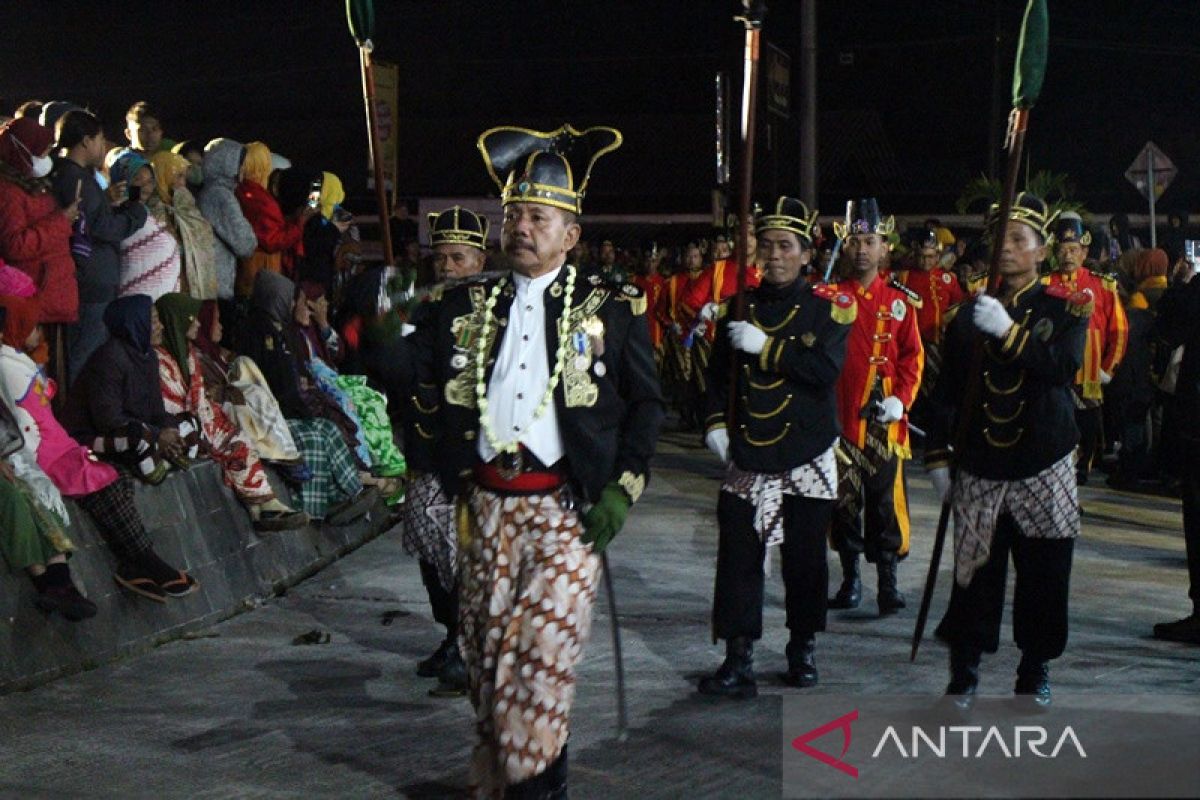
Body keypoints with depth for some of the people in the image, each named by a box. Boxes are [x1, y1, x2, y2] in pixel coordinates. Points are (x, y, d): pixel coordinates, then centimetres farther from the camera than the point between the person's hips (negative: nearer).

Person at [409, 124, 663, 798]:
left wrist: (623, 489, -4)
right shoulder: (469, 308, 11)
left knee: (544, 653, -13)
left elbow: (647, 404, 4)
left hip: (569, 508, -3)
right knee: (487, 656, 7)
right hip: (489, 507, 4)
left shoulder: (612, 310, 3)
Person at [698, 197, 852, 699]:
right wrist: (716, 421, -2)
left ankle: (802, 649, 25)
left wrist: (765, 346, -19)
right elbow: (718, 374, 12)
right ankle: (738, 661, 3)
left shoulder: (829, 307, -2)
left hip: (807, 458, -2)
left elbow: (827, 369, -16)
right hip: (748, 456, 2)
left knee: (804, 558, 8)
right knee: (739, 558, -3)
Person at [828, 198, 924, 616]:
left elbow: (912, 355, 4)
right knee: (844, 497, 7)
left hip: (883, 418, -1)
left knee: (885, 498, -1)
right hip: (839, 413, 1)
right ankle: (850, 579, 19)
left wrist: (900, 398, -7)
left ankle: (888, 582, 6)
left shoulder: (900, 301, 5)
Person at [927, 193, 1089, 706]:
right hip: (980, 468, 1)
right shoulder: (971, 314, 8)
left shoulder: (1066, 307, 2)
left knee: (1044, 573, 4)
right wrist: (938, 455, 5)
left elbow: (1065, 367, -17)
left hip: (1044, 468, -1)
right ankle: (964, 675, 12)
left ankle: (1035, 673, 19)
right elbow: (947, 391, 10)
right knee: (974, 573, 1)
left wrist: (1009, 332, -24)